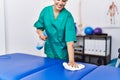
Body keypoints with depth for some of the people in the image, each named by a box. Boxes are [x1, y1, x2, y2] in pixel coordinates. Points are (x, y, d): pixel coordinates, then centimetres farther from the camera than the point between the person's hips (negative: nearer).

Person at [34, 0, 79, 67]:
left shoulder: (68, 16, -16)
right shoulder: (45, 11, -5)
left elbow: (70, 40, -25)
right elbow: (39, 28, 7)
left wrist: (71, 60, -34)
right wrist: (40, 33, -16)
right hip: (50, 52, 3)